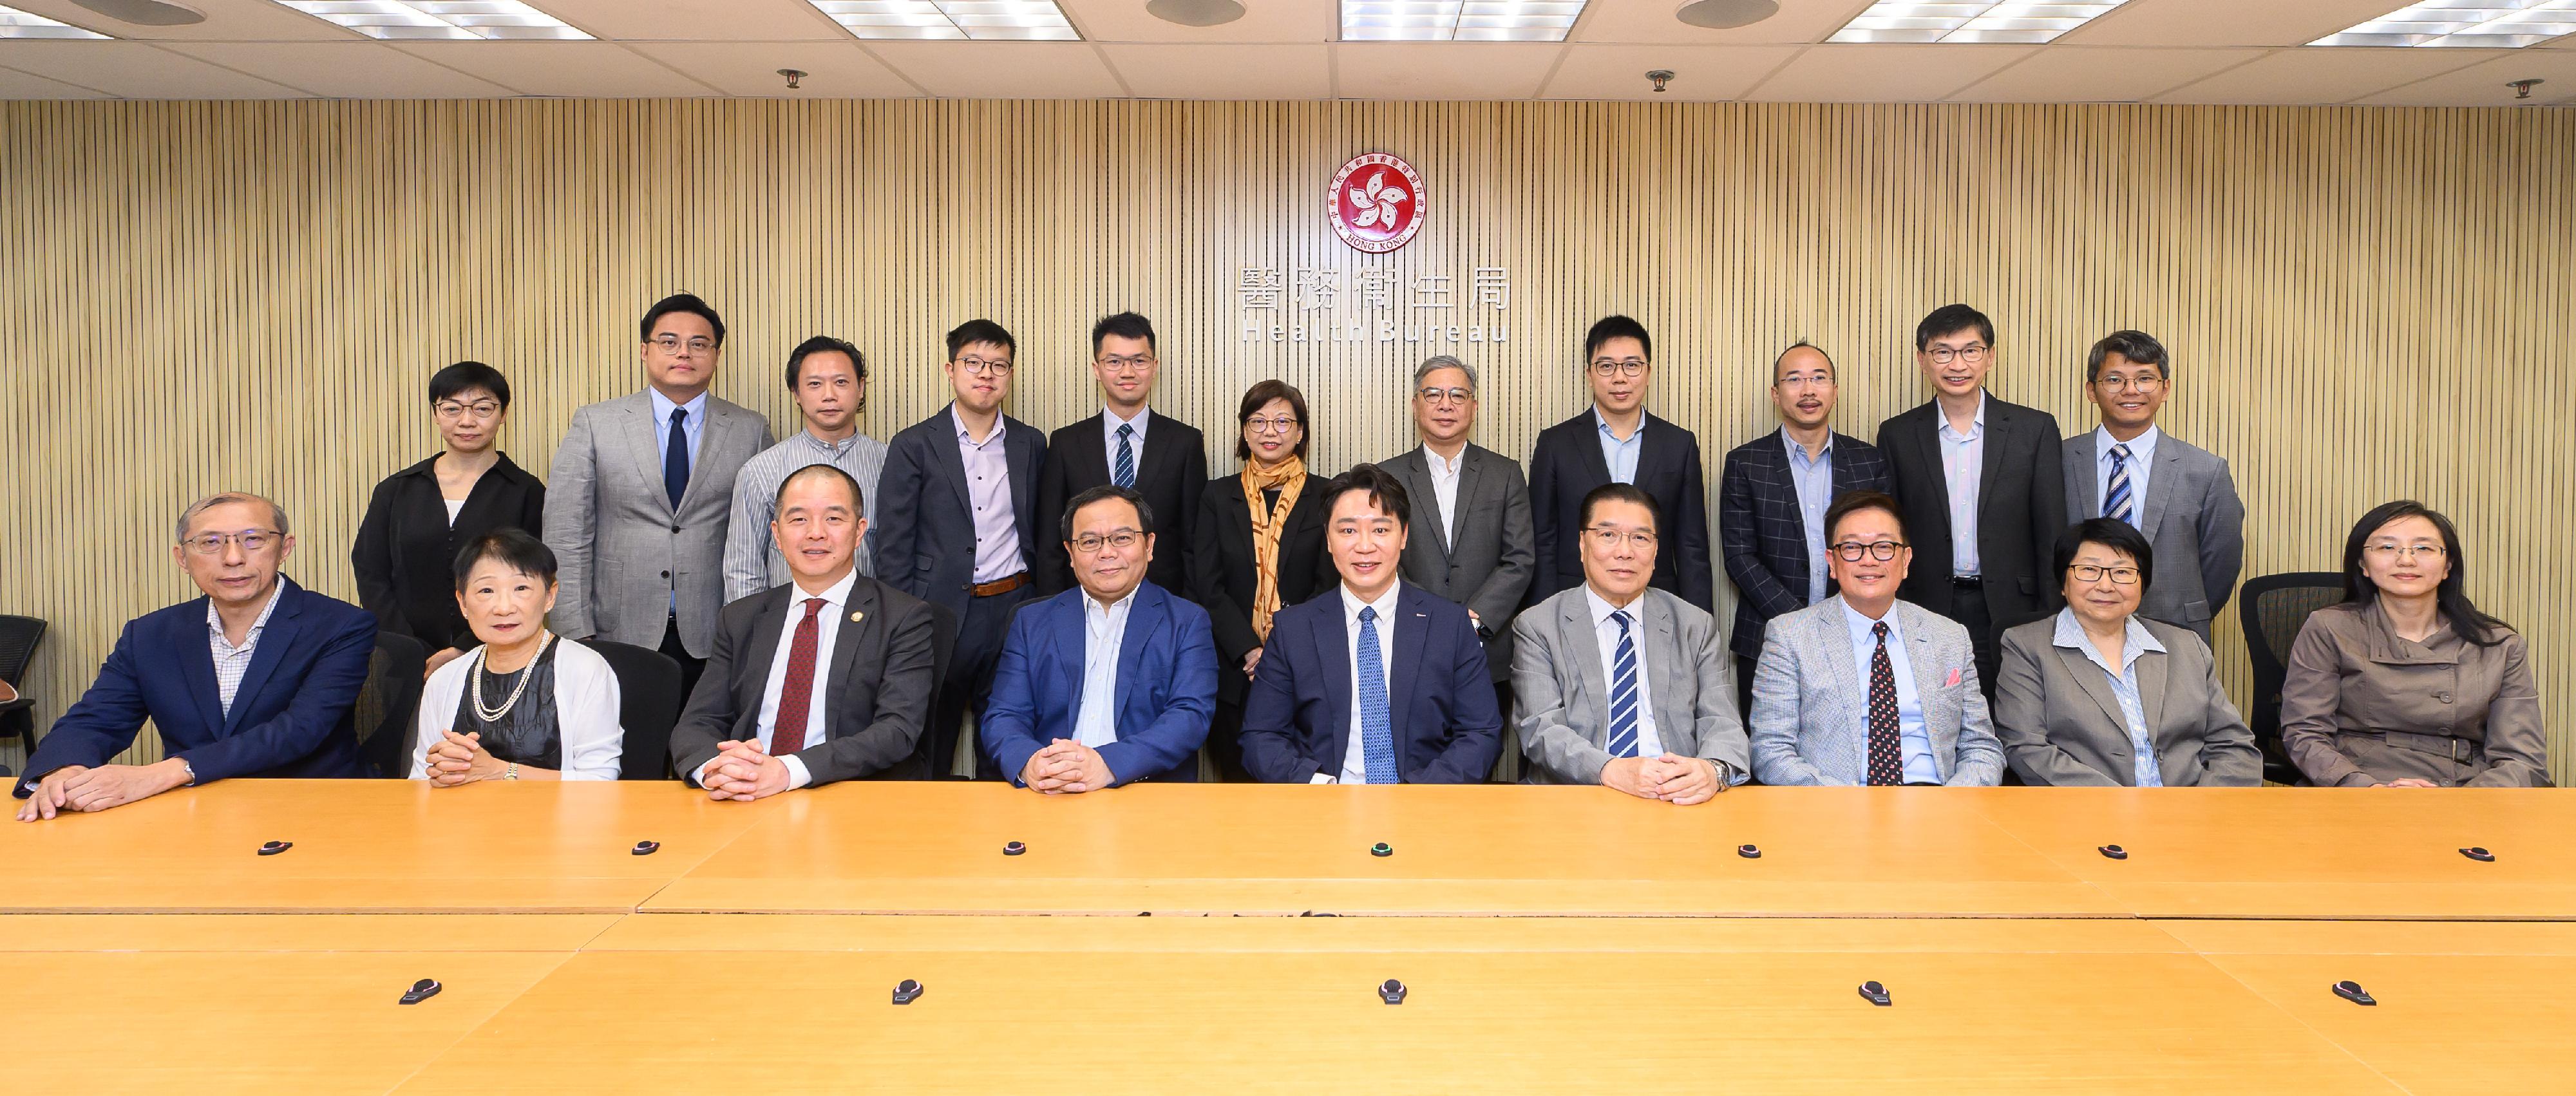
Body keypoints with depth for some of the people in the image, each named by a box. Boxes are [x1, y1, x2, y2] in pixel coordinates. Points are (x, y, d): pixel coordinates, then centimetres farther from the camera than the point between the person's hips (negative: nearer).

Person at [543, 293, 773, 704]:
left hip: (715, 640, 0)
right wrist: (576, 634, -4)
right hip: (619, 637, 0)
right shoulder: (594, 424, 5)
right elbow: (566, 536, 2)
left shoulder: (751, 430, 6)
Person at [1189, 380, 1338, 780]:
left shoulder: (1324, 498, 4)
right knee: (1238, 777, 6)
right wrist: (1250, 650, -11)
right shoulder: (1218, 496, 8)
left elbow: (1329, 586, 0)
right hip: (1234, 672, 1)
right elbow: (1207, 586, 1)